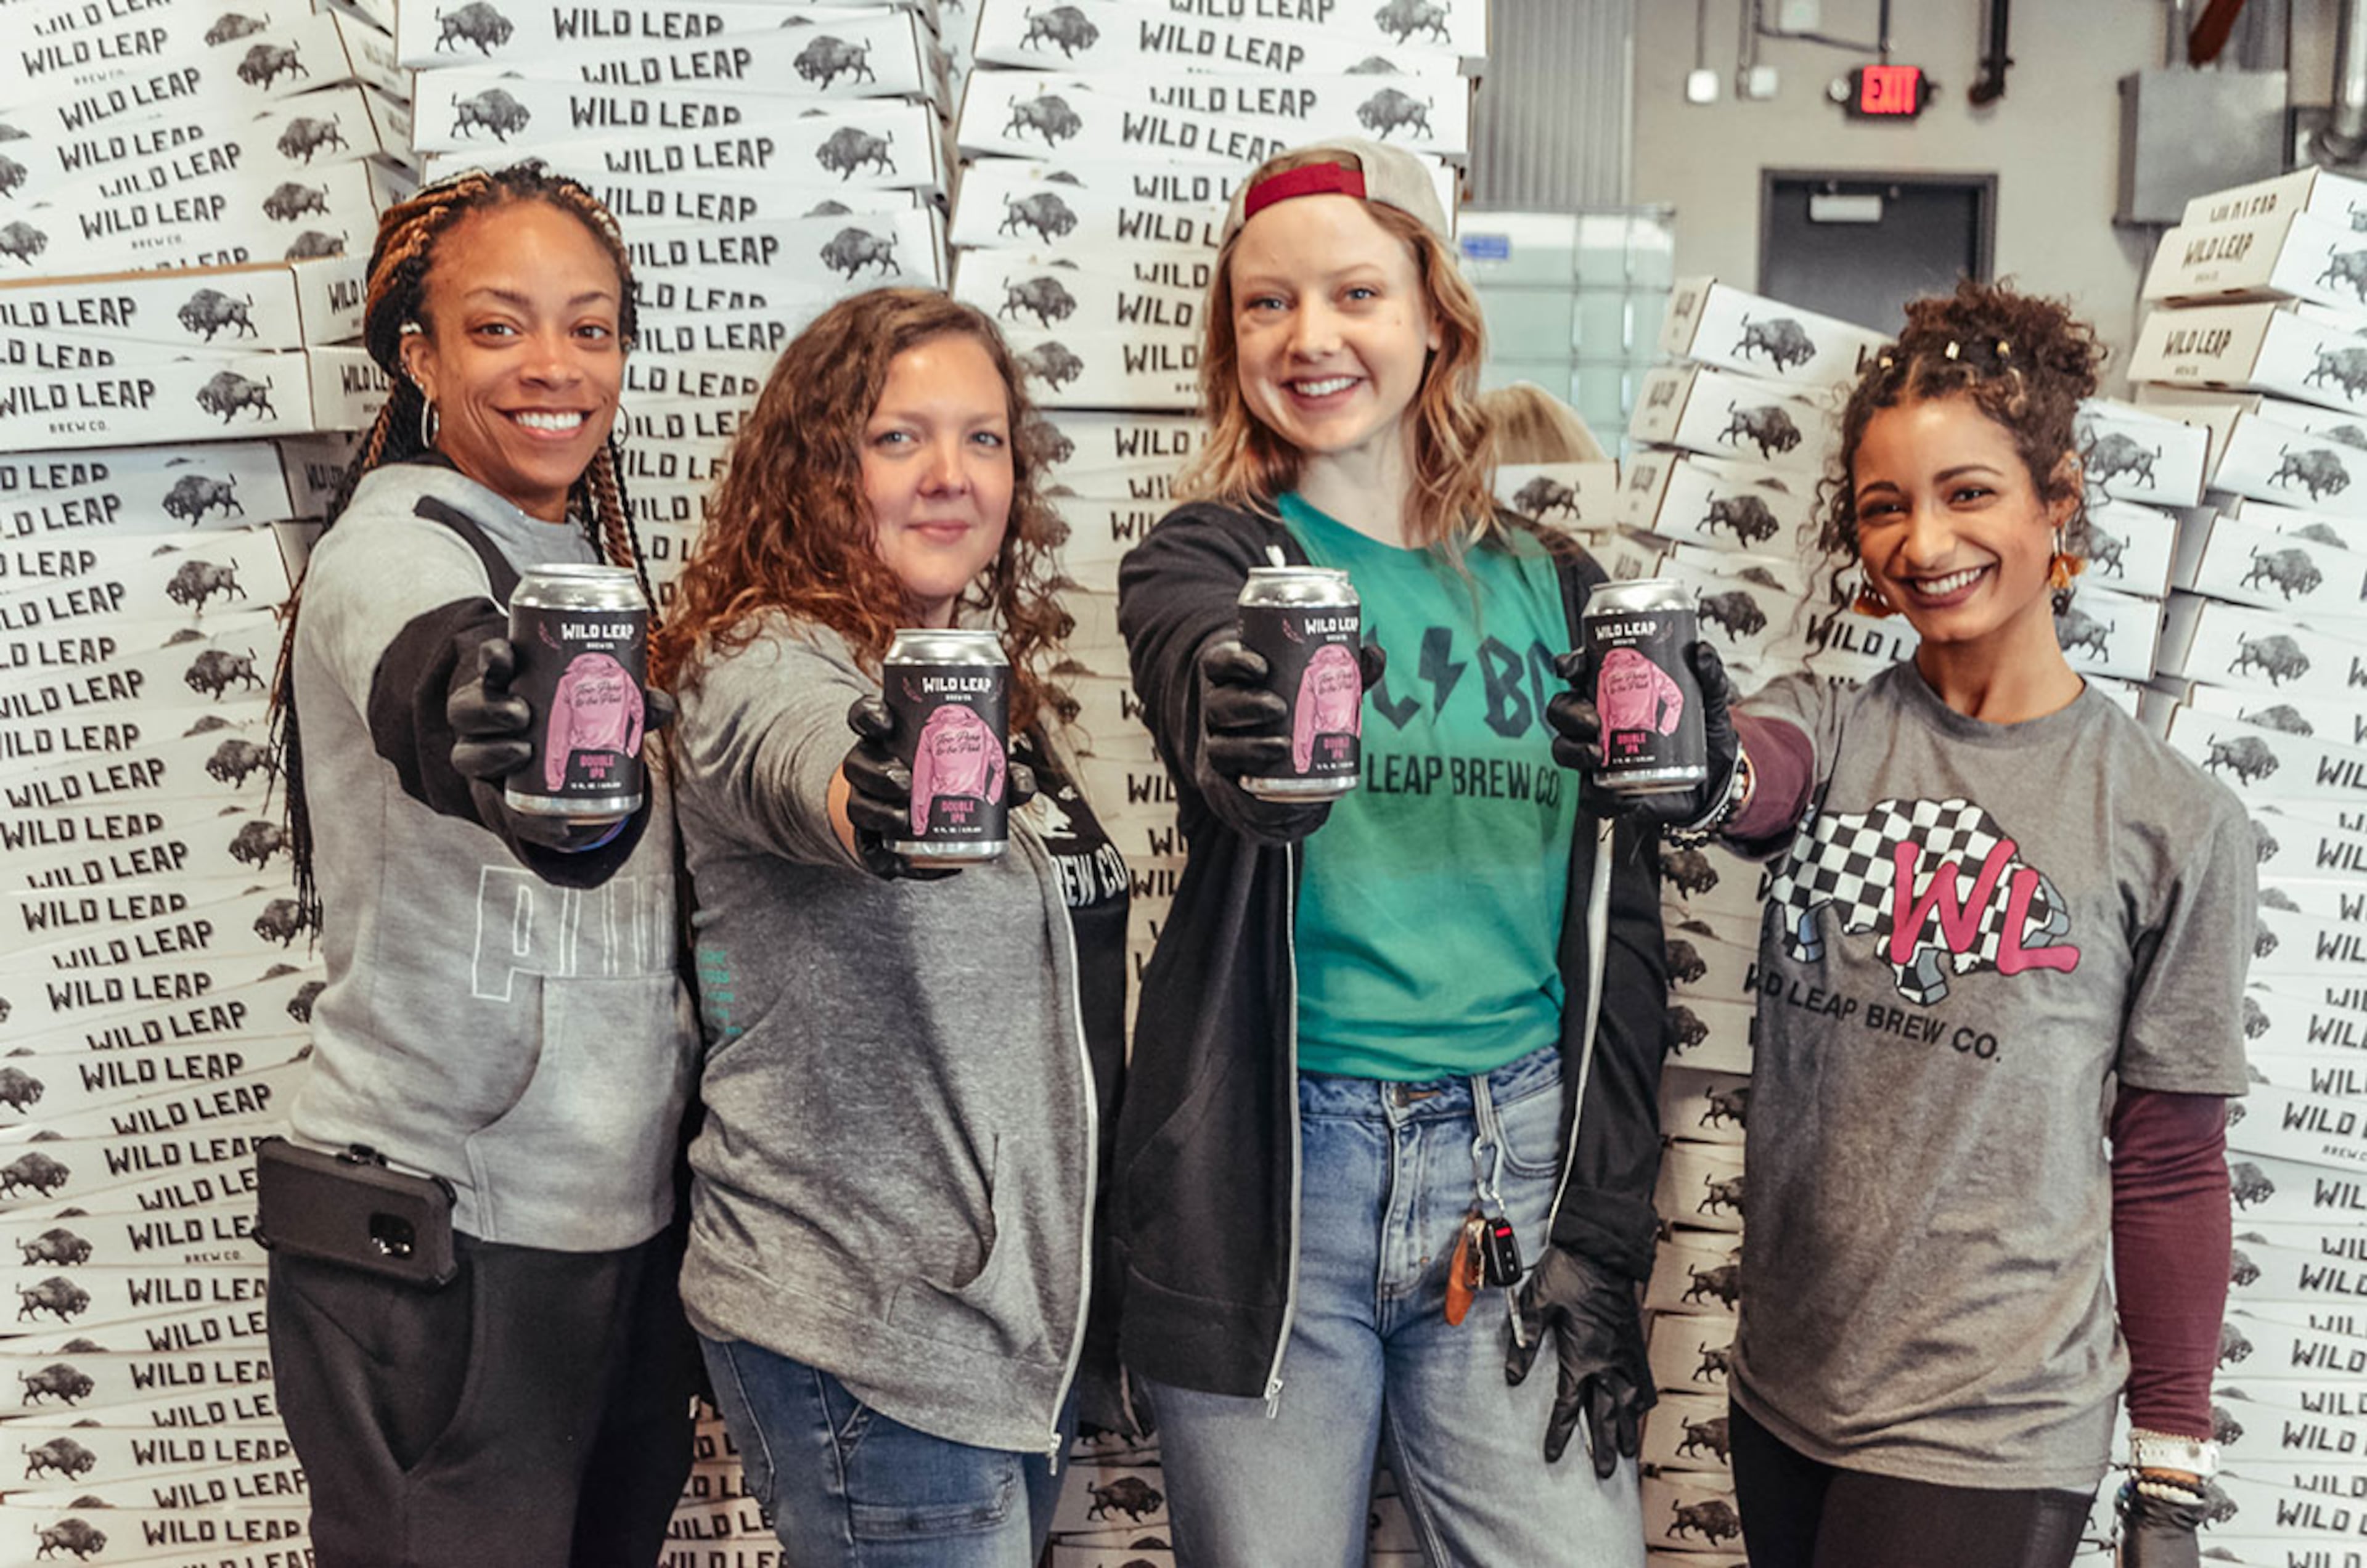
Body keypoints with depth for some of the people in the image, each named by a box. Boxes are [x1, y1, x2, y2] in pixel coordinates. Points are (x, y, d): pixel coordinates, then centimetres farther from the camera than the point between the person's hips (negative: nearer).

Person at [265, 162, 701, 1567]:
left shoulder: (588, 559, 10)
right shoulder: (397, 547, -13)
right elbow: (433, 679, -39)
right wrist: (502, 745, -58)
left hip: (625, 1222, 8)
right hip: (444, 1247, -7)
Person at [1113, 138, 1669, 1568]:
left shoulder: (1555, 588, 9)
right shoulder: (1205, 561, 1)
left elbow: (1621, 936, 8)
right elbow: (1213, 691, -25)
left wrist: (1602, 1238, 1)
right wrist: (1246, 741, -49)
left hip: (1518, 1154, 2)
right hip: (1276, 1163, -2)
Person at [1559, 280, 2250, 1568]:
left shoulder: (2173, 823, -5)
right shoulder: (1828, 732, 1)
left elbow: (2172, 1168, -1)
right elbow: (1761, 777, -24)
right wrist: (1702, 774, -48)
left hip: (1991, 1439, -3)